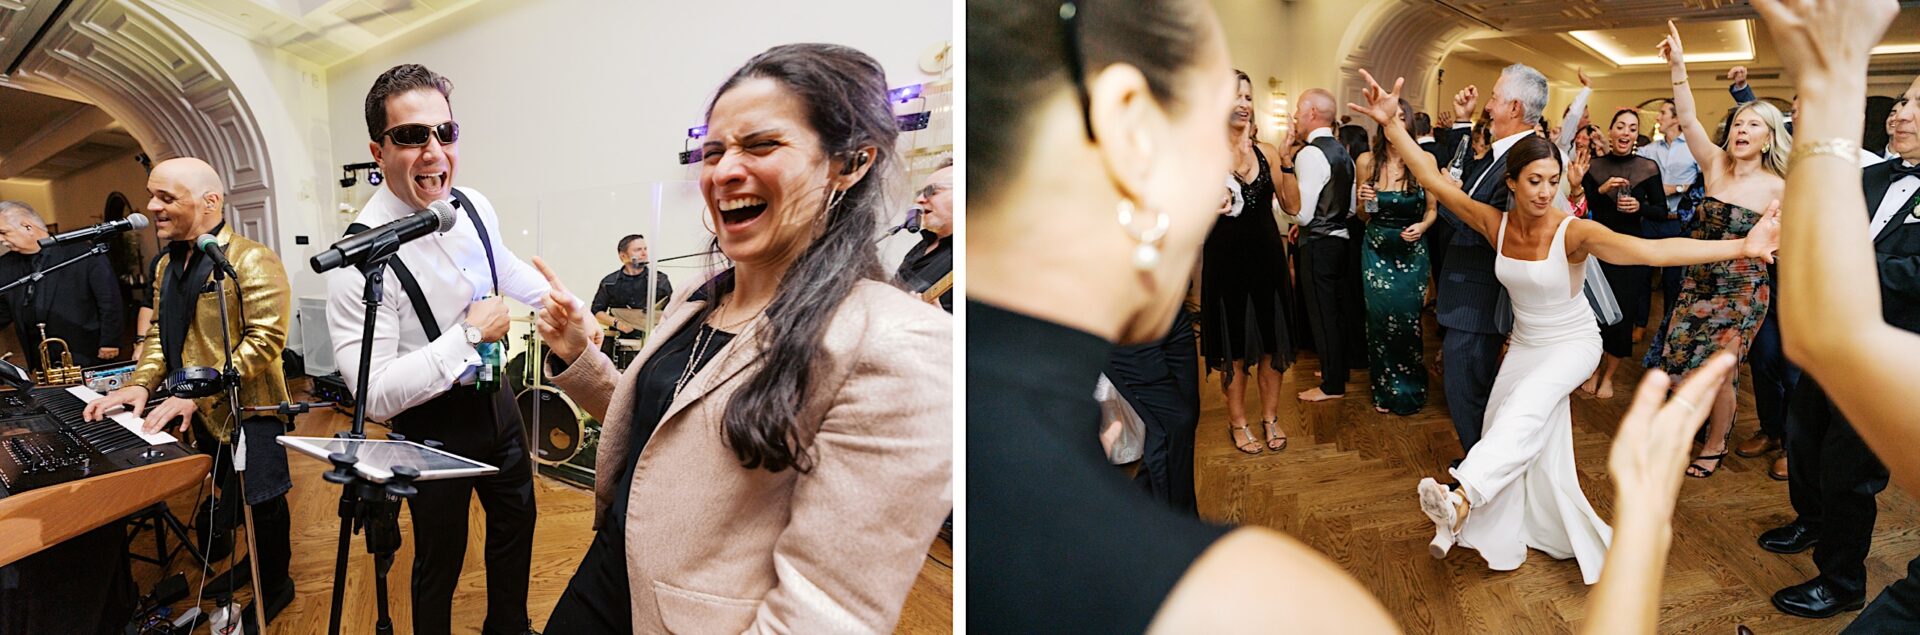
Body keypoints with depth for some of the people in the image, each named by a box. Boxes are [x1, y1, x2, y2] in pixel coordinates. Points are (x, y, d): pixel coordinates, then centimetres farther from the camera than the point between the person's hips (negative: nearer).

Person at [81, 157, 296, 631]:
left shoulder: (252, 261, -17)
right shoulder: (168, 264, 11)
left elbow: (265, 340, -22)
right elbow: (161, 333, 16)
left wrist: (198, 393, -24)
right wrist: (141, 384, -2)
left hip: (246, 412, -8)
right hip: (200, 416, 8)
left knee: (258, 504, 6)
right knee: (227, 499, 21)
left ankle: (274, 587, 25)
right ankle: (252, 563, 42)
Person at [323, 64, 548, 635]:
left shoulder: (474, 207, -8)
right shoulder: (363, 257, -28)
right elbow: (374, 395, -29)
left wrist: (565, 303, 23)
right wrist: (469, 334, -30)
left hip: (495, 398, 7)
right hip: (432, 423, -7)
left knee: (516, 520, 24)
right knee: (440, 557, 12)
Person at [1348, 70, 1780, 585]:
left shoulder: (1575, 233, -24)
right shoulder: (1495, 224, -11)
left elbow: (1652, 250, -37)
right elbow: (1432, 180, -15)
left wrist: (1740, 248, -50)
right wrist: (1391, 124, -25)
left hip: (1574, 342, -5)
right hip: (1525, 343, 5)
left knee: (1527, 405, -30)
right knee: (1509, 427, 6)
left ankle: (1462, 500, -43)